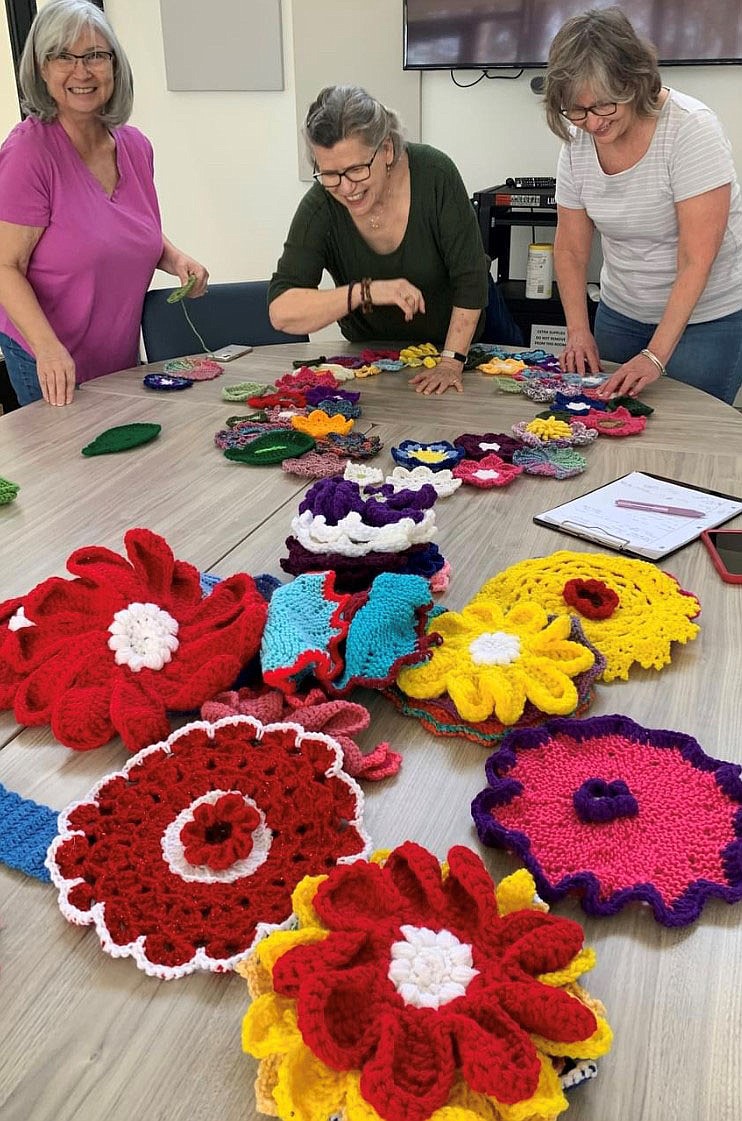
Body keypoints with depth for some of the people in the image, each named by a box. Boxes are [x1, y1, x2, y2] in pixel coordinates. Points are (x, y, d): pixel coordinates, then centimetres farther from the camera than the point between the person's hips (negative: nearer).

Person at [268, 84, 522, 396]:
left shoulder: (434, 174, -30)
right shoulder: (319, 209, -28)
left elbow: (470, 279, -25)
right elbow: (280, 311, -35)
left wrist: (451, 361, -30)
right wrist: (366, 292, -46)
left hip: (466, 324, 0)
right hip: (378, 351, 0)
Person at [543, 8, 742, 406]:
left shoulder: (690, 128, -20)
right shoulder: (577, 142, -4)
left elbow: (697, 261, -23)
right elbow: (570, 248, 3)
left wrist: (656, 356, -26)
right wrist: (578, 330, -10)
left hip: (707, 315, -5)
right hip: (621, 311, 5)